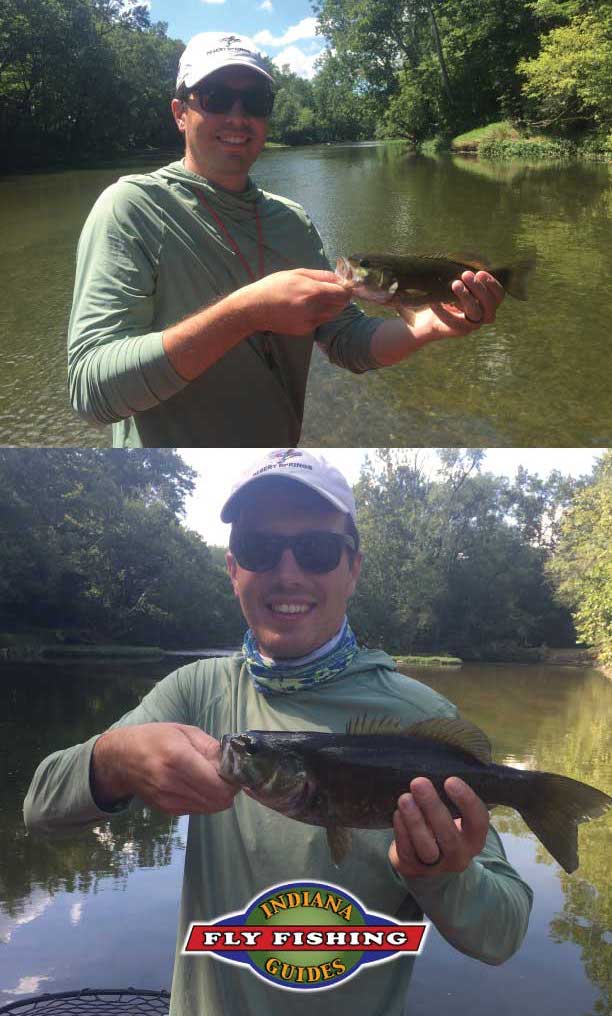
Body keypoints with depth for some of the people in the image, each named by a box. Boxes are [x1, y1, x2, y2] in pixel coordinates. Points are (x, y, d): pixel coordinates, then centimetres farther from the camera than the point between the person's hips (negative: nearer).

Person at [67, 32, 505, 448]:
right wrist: (246, 312, -34)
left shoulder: (293, 221, 3)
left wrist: (430, 325, -18)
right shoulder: (133, 205, -14)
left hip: (283, 439, 5)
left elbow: (350, 343, 1)